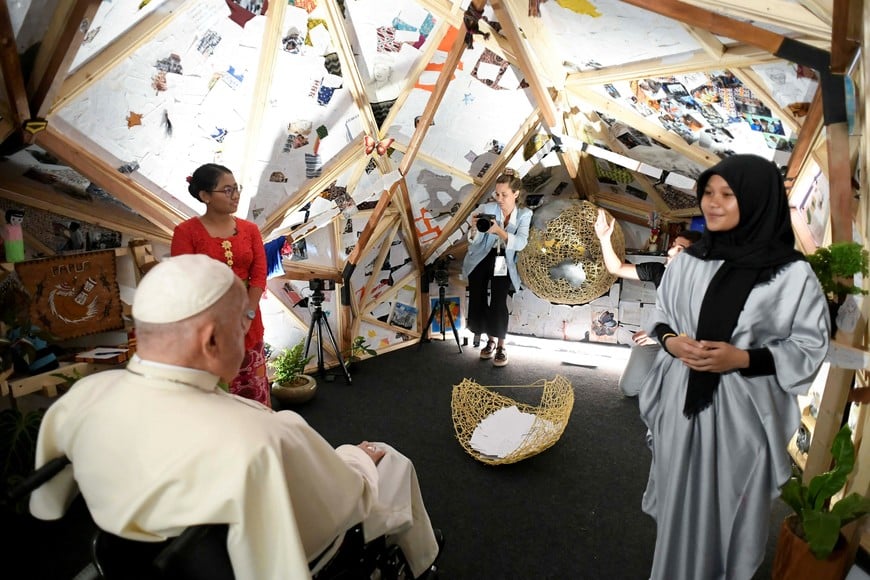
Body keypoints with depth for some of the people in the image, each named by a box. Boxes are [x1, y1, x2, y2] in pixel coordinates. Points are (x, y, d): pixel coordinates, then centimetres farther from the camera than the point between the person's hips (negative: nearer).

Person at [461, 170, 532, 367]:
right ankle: (490, 339, 15)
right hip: (481, 258, 1)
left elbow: (520, 243, -20)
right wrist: (474, 228, -34)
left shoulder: (524, 214, -5)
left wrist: (499, 230, -36)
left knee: (498, 301, -16)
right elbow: (473, 241, -11)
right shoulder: (486, 209, -9)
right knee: (476, 300, -7)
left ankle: (501, 347, 0)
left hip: (503, 262, -1)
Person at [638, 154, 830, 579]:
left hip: (740, 413, -3)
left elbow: (810, 346, -5)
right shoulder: (687, 261, -1)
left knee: (729, 510, 12)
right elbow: (660, 315, 11)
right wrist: (670, 341, -11)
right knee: (680, 504, 19)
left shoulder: (792, 274, -12)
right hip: (682, 404, 4)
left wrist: (743, 358, -19)